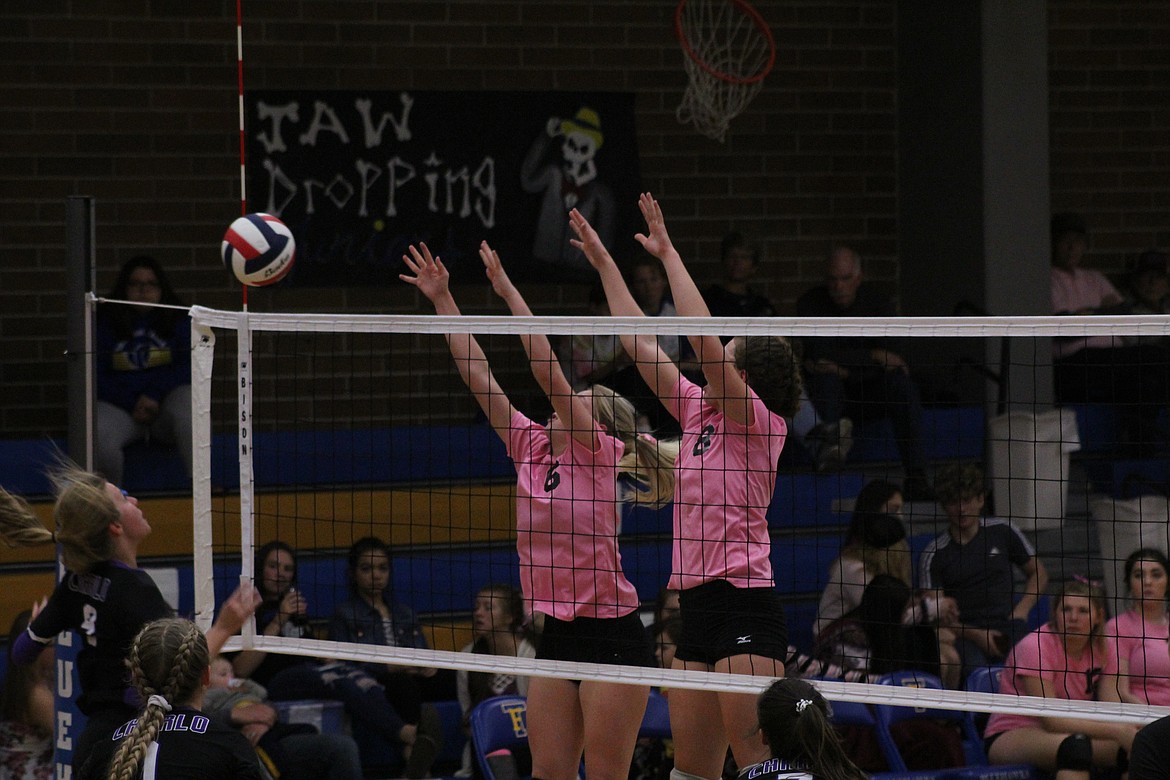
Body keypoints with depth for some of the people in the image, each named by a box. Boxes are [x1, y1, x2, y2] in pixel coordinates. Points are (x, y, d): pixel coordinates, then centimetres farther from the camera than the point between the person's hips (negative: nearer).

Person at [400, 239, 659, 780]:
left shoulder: (599, 452, -7)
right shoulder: (531, 448, 9)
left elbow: (547, 370, -16)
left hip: (611, 634, -7)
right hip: (556, 634, 7)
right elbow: (479, 377, 10)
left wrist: (507, 290, -15)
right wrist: (442, 300, 8)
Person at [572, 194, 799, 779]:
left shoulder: (761, 422, -6)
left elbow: (703, 338, -17)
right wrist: (602, 261, 22)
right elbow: (642, 342, 20)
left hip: (745, 605, -8)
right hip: (696, 605, 8)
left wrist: (668, 254, -13)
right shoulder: (700, 413, 15)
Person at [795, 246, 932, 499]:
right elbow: (820, 353, -20)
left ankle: (915, 476, -33)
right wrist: (874, 356, -20)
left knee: (902, 383, -28)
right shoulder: (810, 303, -8)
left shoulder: (877, 305, -4)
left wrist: (843, 371, -25)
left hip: (867, 394, 2)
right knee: (825, 380, -35)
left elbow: (887, 363, -12)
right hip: (830, 394, -2)